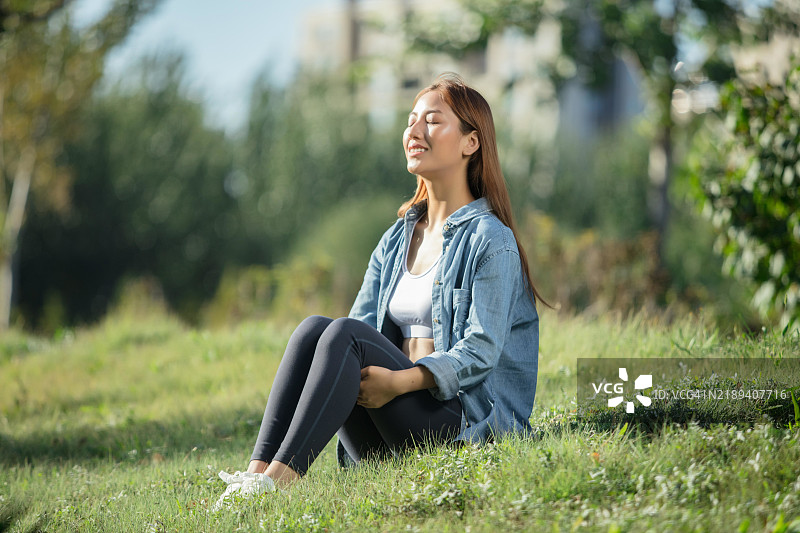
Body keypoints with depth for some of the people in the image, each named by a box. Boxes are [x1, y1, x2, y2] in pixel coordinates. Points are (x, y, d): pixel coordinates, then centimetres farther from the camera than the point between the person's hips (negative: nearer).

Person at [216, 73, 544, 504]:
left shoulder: (490, 240, -3)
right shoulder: (396, 239, 20)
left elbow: (481, 351, -13)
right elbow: (363, 318, 11)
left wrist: (399, 381, -28)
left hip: (463, 417, -6)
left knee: (345, 335, -28)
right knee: (312, 328, -18)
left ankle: (279, 480, -40)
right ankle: (259, 470, -33)